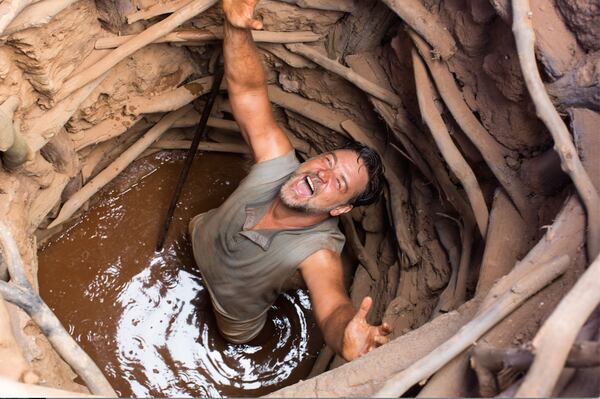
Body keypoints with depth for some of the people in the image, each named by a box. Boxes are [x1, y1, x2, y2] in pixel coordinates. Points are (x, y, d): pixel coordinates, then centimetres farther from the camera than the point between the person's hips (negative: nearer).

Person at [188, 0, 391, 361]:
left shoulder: (319, 249, -46)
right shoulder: (278, 163, -37)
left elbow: (333, 306, -65)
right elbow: (247, 89, -43)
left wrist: (346, 337, -89)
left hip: (237, 307, -2)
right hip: (203, 239, 3)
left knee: (237, 336, 28)